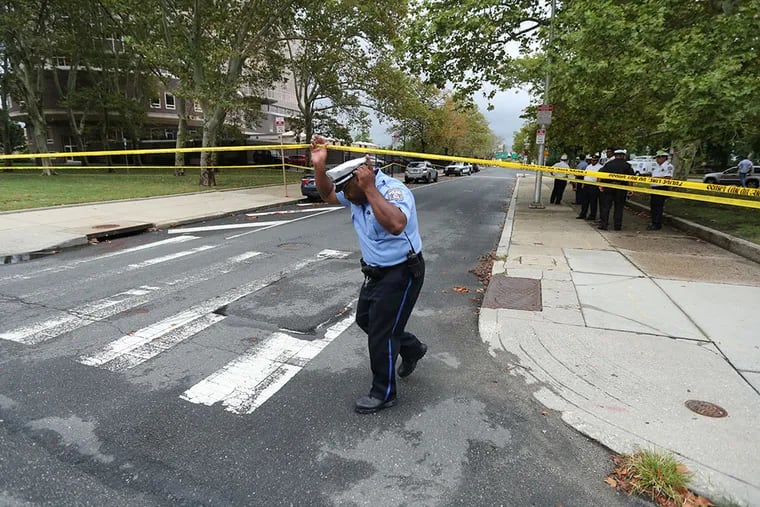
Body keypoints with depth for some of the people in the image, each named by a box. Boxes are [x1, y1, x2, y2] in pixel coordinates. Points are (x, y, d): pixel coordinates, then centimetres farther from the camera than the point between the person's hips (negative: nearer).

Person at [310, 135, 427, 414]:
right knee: (365, 319, 23)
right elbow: (326, 194, 12)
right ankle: (412, 349, 44)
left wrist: (370, 189, -40)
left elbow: (395, 225, -45)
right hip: (375, 271, 10)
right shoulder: (357, 193, 2)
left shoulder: (394, 190, -26)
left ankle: (383, 394, 22)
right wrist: (319, 165, -6)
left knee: (381, 334, 0)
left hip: (402, 273, -10)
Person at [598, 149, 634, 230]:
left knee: (605, 206, 4)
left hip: (608, 188, 0)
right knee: (619, 207, 8)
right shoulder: (627, 165, 2)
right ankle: (617, 226, 11)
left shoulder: (608, 163, 5)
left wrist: (600, 185, 1)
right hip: (621, 189, 0)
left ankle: (603, 224, -1)